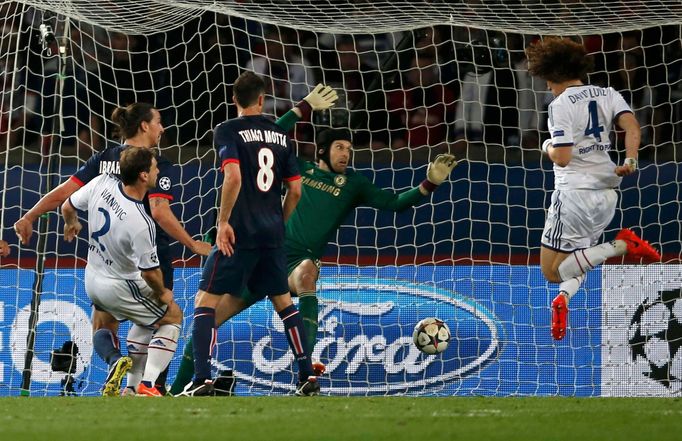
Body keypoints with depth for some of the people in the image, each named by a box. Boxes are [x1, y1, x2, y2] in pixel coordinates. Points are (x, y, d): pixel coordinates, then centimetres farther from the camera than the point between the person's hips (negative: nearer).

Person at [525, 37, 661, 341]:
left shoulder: (561, 105, -10)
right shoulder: (608, 95, 9)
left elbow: (562, 157, -15)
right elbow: (631, 125, -7)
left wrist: (548, 147, 5)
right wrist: (630, 162, -12)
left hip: (574, 193, -7)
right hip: (607, 194, 7)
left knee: (552, 270, -1)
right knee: (576, 263, 19)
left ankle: (621, 246, -15)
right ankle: (565, 295, -12)